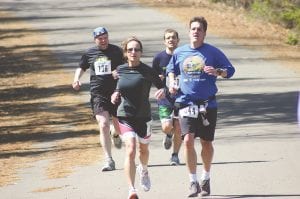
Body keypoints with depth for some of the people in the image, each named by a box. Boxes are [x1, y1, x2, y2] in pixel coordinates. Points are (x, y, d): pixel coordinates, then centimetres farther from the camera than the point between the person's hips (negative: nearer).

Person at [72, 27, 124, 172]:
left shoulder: (116, 51, 3)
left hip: (115, 93, 0)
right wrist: (76, 79, 4)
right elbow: (81, 67, 23)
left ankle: (116, 135, 51)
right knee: (103, 125, -14)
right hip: (98, 95, 0)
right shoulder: (89, 54, 8)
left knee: (119, 125, 9)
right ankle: (108, 160, -13)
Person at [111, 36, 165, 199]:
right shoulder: (120, 70, 2)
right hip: (125, 116, 0)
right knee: (130, 149, -18)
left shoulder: (147, 71, -7)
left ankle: (143, 170, 57)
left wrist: (162, 92, -24)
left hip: (143, 116, 0)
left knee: (143, 149, 21)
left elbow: (161, 86, -1)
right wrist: (115, 95, 1)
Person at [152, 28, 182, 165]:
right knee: (167, 127, -14)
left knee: (178, 129, 0)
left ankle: (175, 155, 18)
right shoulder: (159, 58, -2)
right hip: (165, 98, 0)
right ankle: (169, 135, 23)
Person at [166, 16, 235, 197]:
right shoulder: (179, 52, 5)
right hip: (186, 103, 0)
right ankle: (193, 182, -8)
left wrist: (217, 72, -17)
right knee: (188, 140, -15)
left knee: (206, 143, 9)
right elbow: (171, 70, 23)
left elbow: (230, 70, 3)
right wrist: (172, 82, 4)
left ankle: (206, 178, 31)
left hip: (208, 104, 0)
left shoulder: (213, 52, -2)